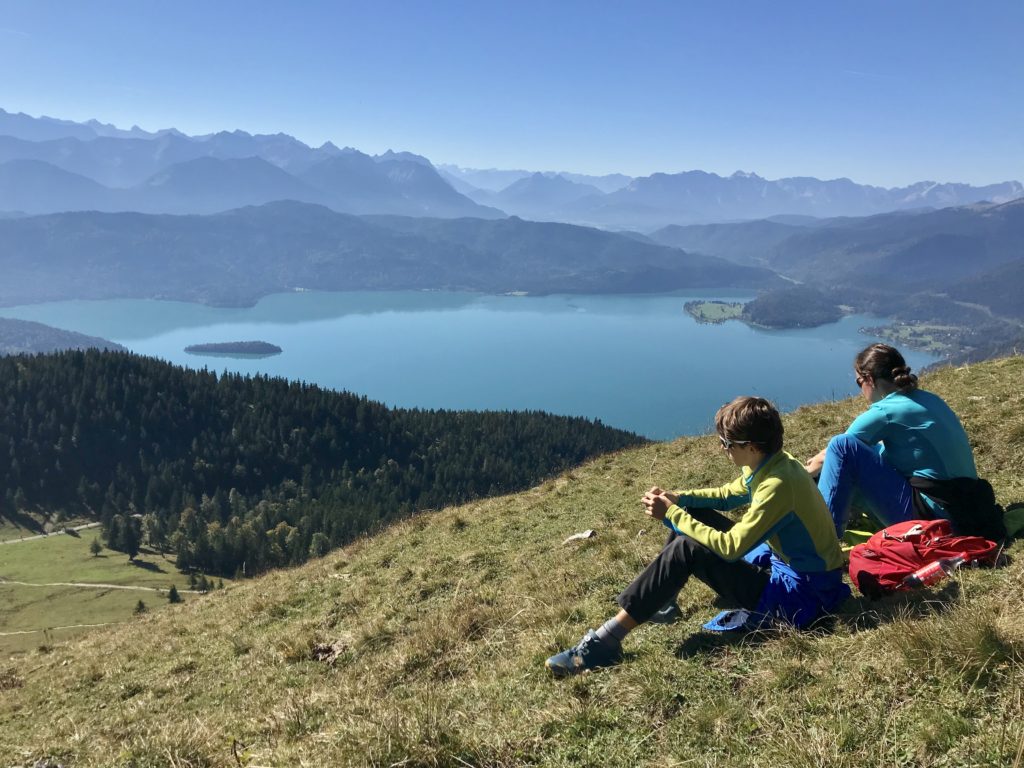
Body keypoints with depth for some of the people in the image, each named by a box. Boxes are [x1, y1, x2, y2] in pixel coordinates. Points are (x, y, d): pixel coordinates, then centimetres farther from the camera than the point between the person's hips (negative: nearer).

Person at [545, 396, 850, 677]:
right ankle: (660, 600, 16)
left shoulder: (777, 485, -29)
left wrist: (672, 514, -19)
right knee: (696, 514, 10)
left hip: (802, 595, -10)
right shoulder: (770, 463, -1)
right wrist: (678, 499, -2)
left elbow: (729, 548, -27)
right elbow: (728, 494, 15)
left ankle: (606, 640, -22)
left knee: (686, 549, -22)